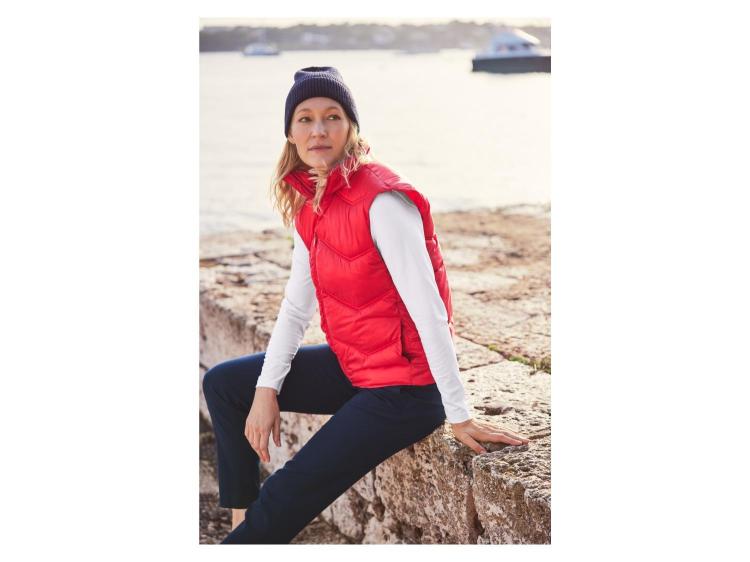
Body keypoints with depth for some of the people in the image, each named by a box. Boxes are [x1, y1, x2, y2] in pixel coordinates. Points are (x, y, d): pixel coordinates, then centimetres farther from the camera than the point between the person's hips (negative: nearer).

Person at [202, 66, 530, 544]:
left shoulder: (381, 200, -23)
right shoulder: (309, 202, 4)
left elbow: (429, 311, -24)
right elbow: (297, 306, 8)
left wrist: (459, 416, -23)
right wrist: (266, 390, -1)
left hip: (402, 388, -9)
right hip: (351, 365, 9)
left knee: (282, 506, -12)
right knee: (223, 384, 13)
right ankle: (241, 522, 22)